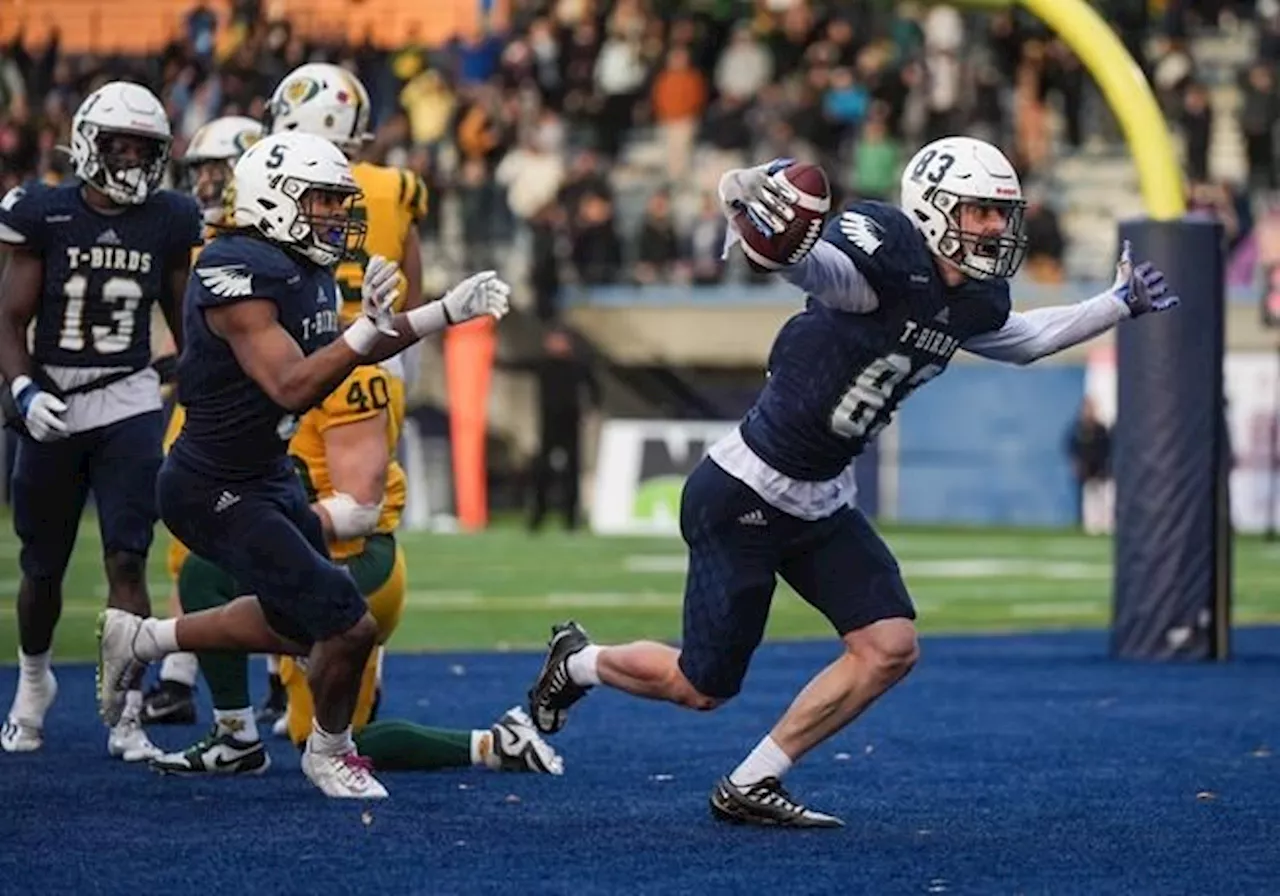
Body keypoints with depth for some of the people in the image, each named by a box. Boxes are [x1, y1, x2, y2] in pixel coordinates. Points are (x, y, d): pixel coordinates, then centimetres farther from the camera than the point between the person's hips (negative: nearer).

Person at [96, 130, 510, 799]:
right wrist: (367, 328, -44)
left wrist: (450, 311, 14)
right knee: (347, 628, -9)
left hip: (267, 475, 10)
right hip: (217, 492, -10)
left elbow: (351, 352, 20)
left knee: (296, 625, 24)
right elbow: (291, 387, -34)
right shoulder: (240, 276, -26)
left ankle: (137, 640, 36)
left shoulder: (305, 268, 4)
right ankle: (330, 755, 18)